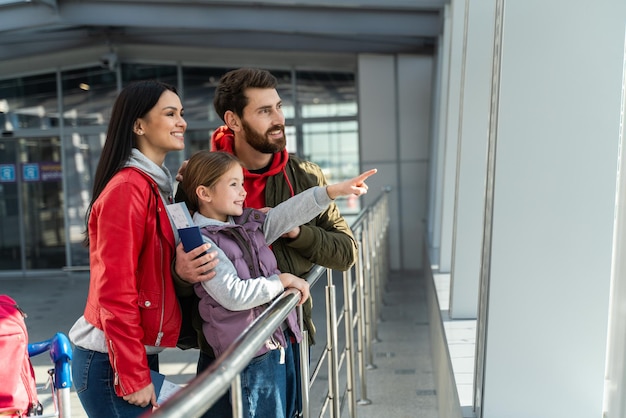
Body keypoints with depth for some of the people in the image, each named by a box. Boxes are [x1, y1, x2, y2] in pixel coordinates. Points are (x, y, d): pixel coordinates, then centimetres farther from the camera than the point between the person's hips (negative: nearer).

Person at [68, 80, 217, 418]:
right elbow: (114, 291, -21)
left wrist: (183, 271, -10)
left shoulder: (154, 186, 12)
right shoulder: (127, 188, -17)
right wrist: (133, 376, -18)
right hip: (111, 363, -9)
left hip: (138, 354, 9)